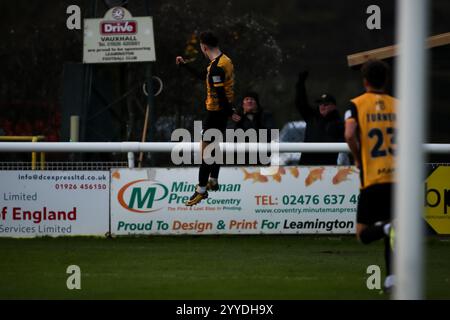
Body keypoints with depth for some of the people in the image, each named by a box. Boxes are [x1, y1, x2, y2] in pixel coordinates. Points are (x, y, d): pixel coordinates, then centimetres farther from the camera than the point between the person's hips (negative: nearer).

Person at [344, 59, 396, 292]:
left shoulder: (357, 105, 1)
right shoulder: (397, 105, 9)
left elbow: (350, 135, -16)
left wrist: (358, 158, 1)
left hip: (372, 179, -3)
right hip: (397, 178, 3)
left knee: (363, 233, 2)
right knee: (389, 231, 15)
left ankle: (388, 229, -30)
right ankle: (391, 277, 2)